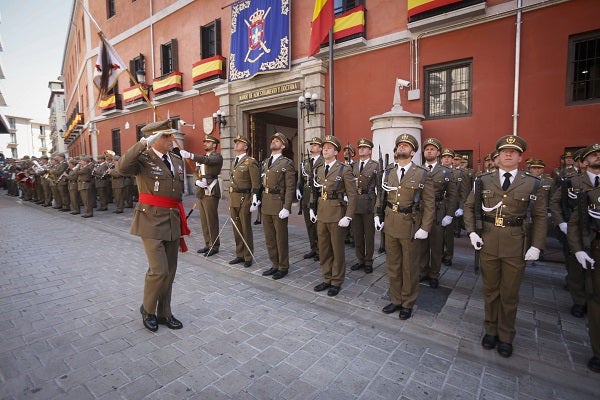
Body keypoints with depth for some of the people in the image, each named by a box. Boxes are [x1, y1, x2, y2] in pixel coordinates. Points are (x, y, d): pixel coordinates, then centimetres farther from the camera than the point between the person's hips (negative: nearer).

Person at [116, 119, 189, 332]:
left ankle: (164, 313, 30)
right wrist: (143, 143, -30)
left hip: (173, 221, 6)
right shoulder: (143, 158, -8)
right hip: (152, 220, -6)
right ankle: (147, 309, 21)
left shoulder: (177, 160, 11)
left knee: (170, 271, 13)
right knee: (159, 270, -8)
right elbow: (122, 167, -30)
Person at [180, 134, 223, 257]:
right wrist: (198, 181, -5)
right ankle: (208, 244, 19)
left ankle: (214, 246, 4)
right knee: (204, 220, 10)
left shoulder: (217, 156, -2)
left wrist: (190, 155, -36)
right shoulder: (202, 157, 22)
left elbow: (207, 161, -23)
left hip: (210, 192, -8)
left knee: (211, 219, -5)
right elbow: (197, 173, 18)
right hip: (201, 192, 8)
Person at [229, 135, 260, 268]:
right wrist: (230, 201, 19)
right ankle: (239, 255, 25)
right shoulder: (234, 162, 16)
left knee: (246, 229, 2)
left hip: (244, 200, -7)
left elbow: (256, 184, -13)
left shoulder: (251, 162, -8)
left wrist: (254, 202, -18)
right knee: (236, 229, 12)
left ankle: (248, 257, 15)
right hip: (233, 199, 7)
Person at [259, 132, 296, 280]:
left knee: (281, 238, 5)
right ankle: (275, 265, 30)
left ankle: (283, 267, 21)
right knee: (269, 238, 14)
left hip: (279, 205, -7)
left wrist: (286, 208, -17)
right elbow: (262, 184, 14)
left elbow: (290, 188, -11)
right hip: (265, 205, 7)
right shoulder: (265, 162, 15)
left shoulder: (287, 163, -6)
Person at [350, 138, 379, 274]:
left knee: (369, 234, 6)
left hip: (369, 203, -4)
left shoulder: (375, 165, -1)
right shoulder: (354, 166, 12)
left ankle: (368, 262, 20)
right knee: (357, 234, 11)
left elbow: (379, 186, -4)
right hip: (355, 203, 4)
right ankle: (360, 260, 26)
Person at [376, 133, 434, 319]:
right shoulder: (388, 171, 4)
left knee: (409, 267, 11)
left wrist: (425, 228, -10)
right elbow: (381, 196, 12)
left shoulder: (422, 174, -6)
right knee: (392, 266, 15)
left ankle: (408, 303, 30)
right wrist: (378, 216, 4)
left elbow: (429, 204, -6)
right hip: (390, 225, 4)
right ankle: (396, 299, 33)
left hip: (410, 227, -3)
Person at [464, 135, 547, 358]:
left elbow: (540, 217, 1)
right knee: (490, 290, 15)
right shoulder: (483, 181, 2)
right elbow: (469, 207, 8)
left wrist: (536, 246, -7)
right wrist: (472, 232, -4)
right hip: (488, 243, 1)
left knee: (509, 294, 12)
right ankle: (491, 330, 33)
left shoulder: (532, 184, 0)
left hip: (516, 247, -1)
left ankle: (506, 336, 30)